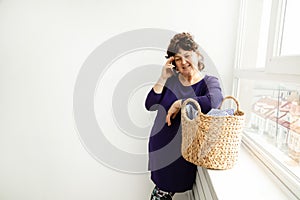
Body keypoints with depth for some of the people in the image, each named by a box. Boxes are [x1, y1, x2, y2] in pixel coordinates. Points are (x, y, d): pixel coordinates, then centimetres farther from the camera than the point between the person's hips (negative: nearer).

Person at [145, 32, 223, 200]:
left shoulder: (209, 82, -5)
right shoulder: (171, 79, 3)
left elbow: (214, 101, -29)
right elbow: (150, 105, -4)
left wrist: (179, 103, -22)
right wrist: (163, 78, -11)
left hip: (185, 150, -2)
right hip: (160, 145, 3)